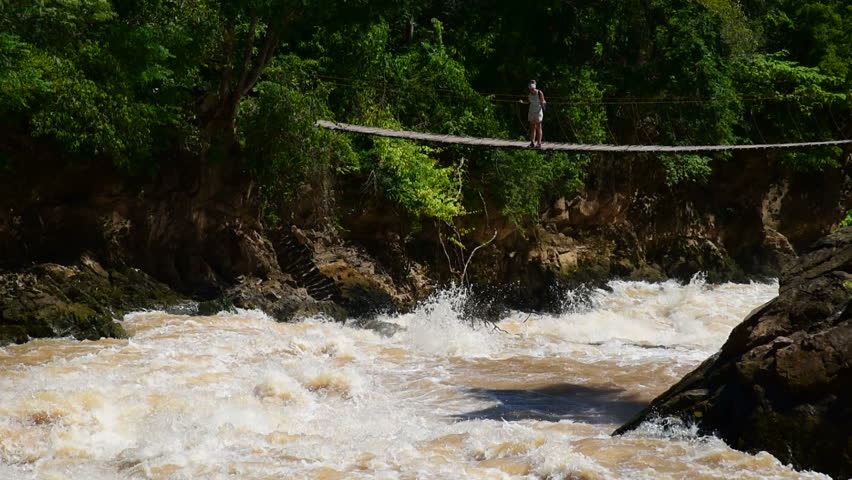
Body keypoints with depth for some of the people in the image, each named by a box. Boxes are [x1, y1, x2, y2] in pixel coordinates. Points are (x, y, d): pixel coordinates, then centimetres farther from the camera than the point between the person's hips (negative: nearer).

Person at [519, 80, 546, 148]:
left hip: (538, 112, -6)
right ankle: (532, 143, 7)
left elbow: (543, 102, -9)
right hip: (531, 112, 6)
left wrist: (543, 102, -31)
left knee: (538, 128, -2)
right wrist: (523, 101, -1)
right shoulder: (530, 93, 1)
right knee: (532, 127, 5)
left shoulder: (540, 93, -16)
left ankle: (539, 143, 2)